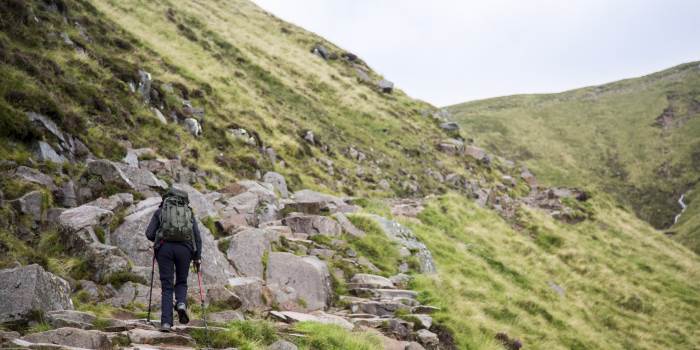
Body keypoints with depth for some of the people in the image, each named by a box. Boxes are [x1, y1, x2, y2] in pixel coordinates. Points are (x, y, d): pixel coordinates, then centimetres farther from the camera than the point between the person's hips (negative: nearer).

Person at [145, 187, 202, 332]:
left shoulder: (160, 211, 18)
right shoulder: (189, 212, 20)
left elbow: (149, 234, 8)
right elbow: (197, 236, 9)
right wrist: (197, 257, 12)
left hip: (164, 248, 0)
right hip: (184, 249, 1)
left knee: (167, 287, 6)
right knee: (181, 282, 20)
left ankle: (166, 322, -5)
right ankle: (181, 304, -10)